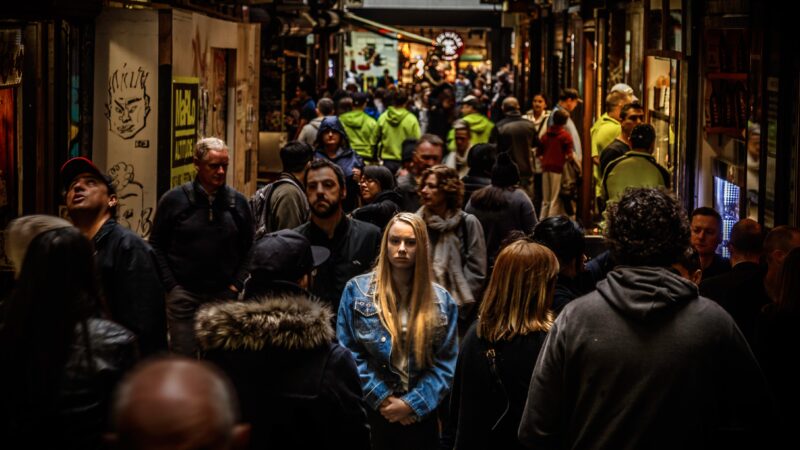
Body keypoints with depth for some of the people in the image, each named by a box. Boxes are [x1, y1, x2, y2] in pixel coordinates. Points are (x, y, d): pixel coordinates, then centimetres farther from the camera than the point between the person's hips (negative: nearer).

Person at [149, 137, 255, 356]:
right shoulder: (174, 199, -2)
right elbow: (156, 246, 2)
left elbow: (249, 248, 11)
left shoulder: (238, 202, 5)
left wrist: (237, 285, 2)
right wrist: (171, 286, -4)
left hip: (225, 296, 2)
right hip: (184, 295, -2)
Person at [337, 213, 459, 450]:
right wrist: (382, 398, -11)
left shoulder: (442, 300, 4)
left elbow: (446, 362, 0)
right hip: (369, 411, -1)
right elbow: (348, 353, -5)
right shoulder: (357, 290, -1)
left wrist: (413, 403, -11)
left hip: (420, 416, 1)